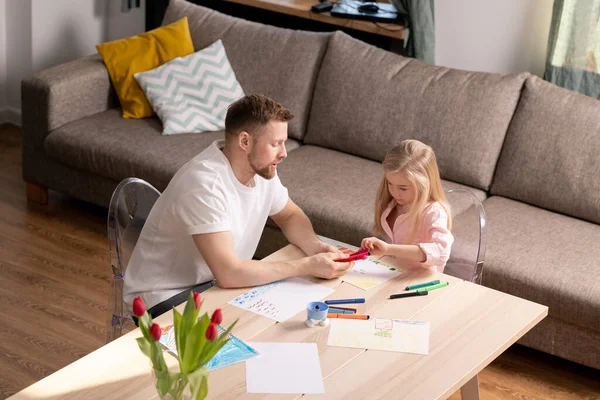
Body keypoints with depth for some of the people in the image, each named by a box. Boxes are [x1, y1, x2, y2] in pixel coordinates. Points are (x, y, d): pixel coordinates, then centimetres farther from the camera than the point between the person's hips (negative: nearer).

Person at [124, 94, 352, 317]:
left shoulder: (262, 169, -5)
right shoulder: (205, 183, -30)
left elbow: (290, 215, 13)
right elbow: (228, 273, -33)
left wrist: (316, 248, -9)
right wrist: (308, 266, -27)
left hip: (213, 283, 8)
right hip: (166, 297, -8)